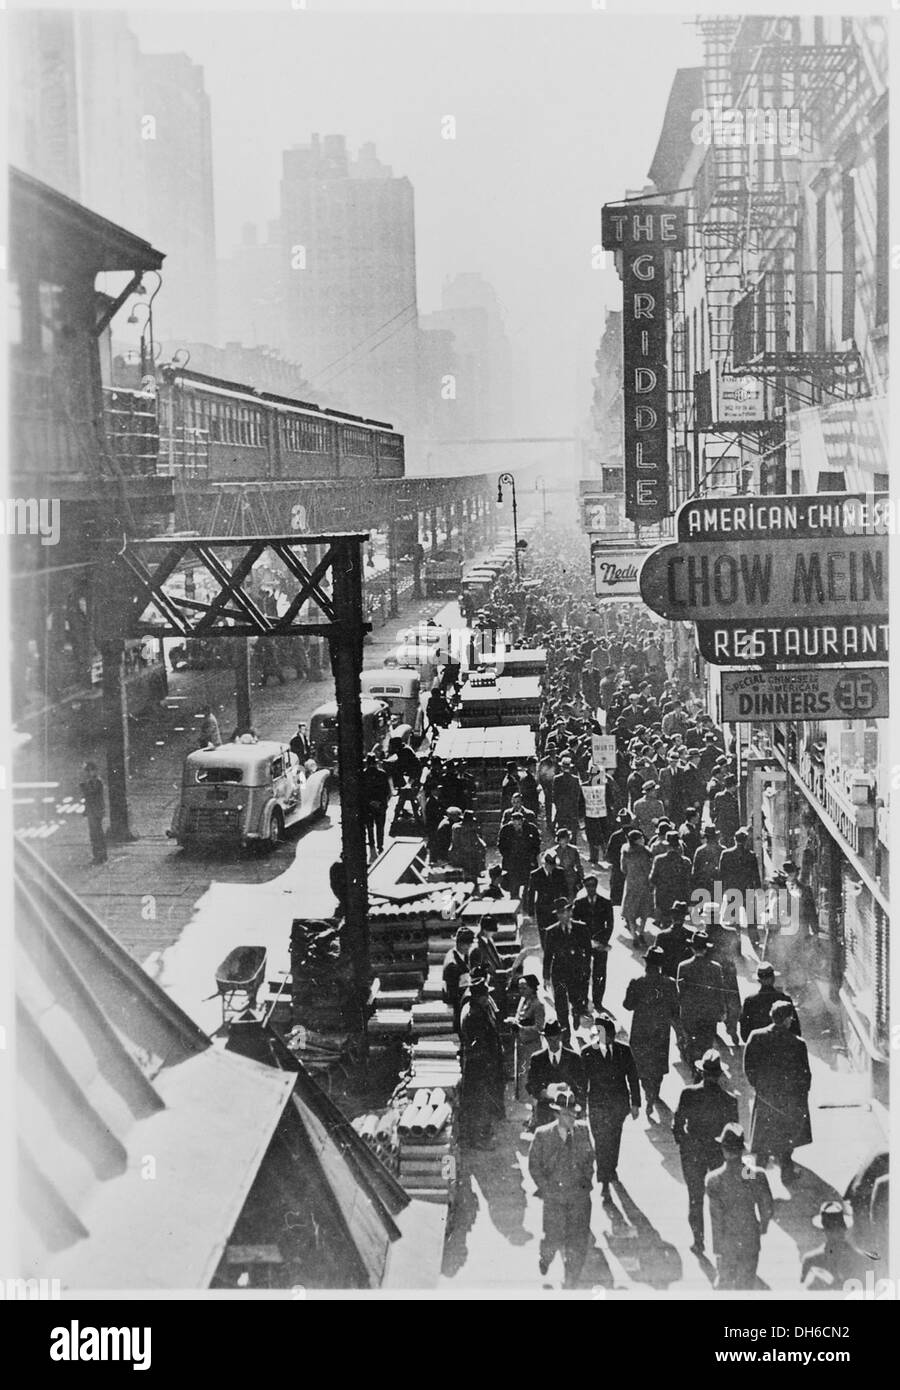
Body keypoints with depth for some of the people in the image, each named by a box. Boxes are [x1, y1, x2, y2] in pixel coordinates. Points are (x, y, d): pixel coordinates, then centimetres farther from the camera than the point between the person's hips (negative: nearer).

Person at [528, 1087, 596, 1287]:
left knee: (579, 1241, -4)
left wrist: (587, 1180, 5)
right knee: (554, 1239, -1)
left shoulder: (583, 1131, 2)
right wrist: (546, 1187, -6)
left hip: (579, 1194, 2)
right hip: (553, 1196, -2)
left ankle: (571, 1284, 11)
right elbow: (534, 1165, 0)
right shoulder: (542, 1134, -7)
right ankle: (545, 1256, 37)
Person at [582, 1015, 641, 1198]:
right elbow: (582, 1080, -2)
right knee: (601, 1141, -6)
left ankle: (611, 1169, 38)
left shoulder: (623, 1050, -1)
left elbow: (633, 1077, 4)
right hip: (597, 1104, -2)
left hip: (619, 1103, 2)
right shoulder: (588, 1053, -5)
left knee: (614, 1139, 15)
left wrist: (635, 1103, 3)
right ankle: (604, 1181, -1)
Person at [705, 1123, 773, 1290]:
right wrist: (762, 1228, 16)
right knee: (746, 1281, 16)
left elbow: (716, 1218, -15)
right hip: (751, 1241, 1)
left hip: (727, 1242, -1)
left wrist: (717, 1248, -7)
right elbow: (767, 1209, -4)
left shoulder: (713, 1179, -17)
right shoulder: (757, 1175, -12)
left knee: (724, 1281, 19)